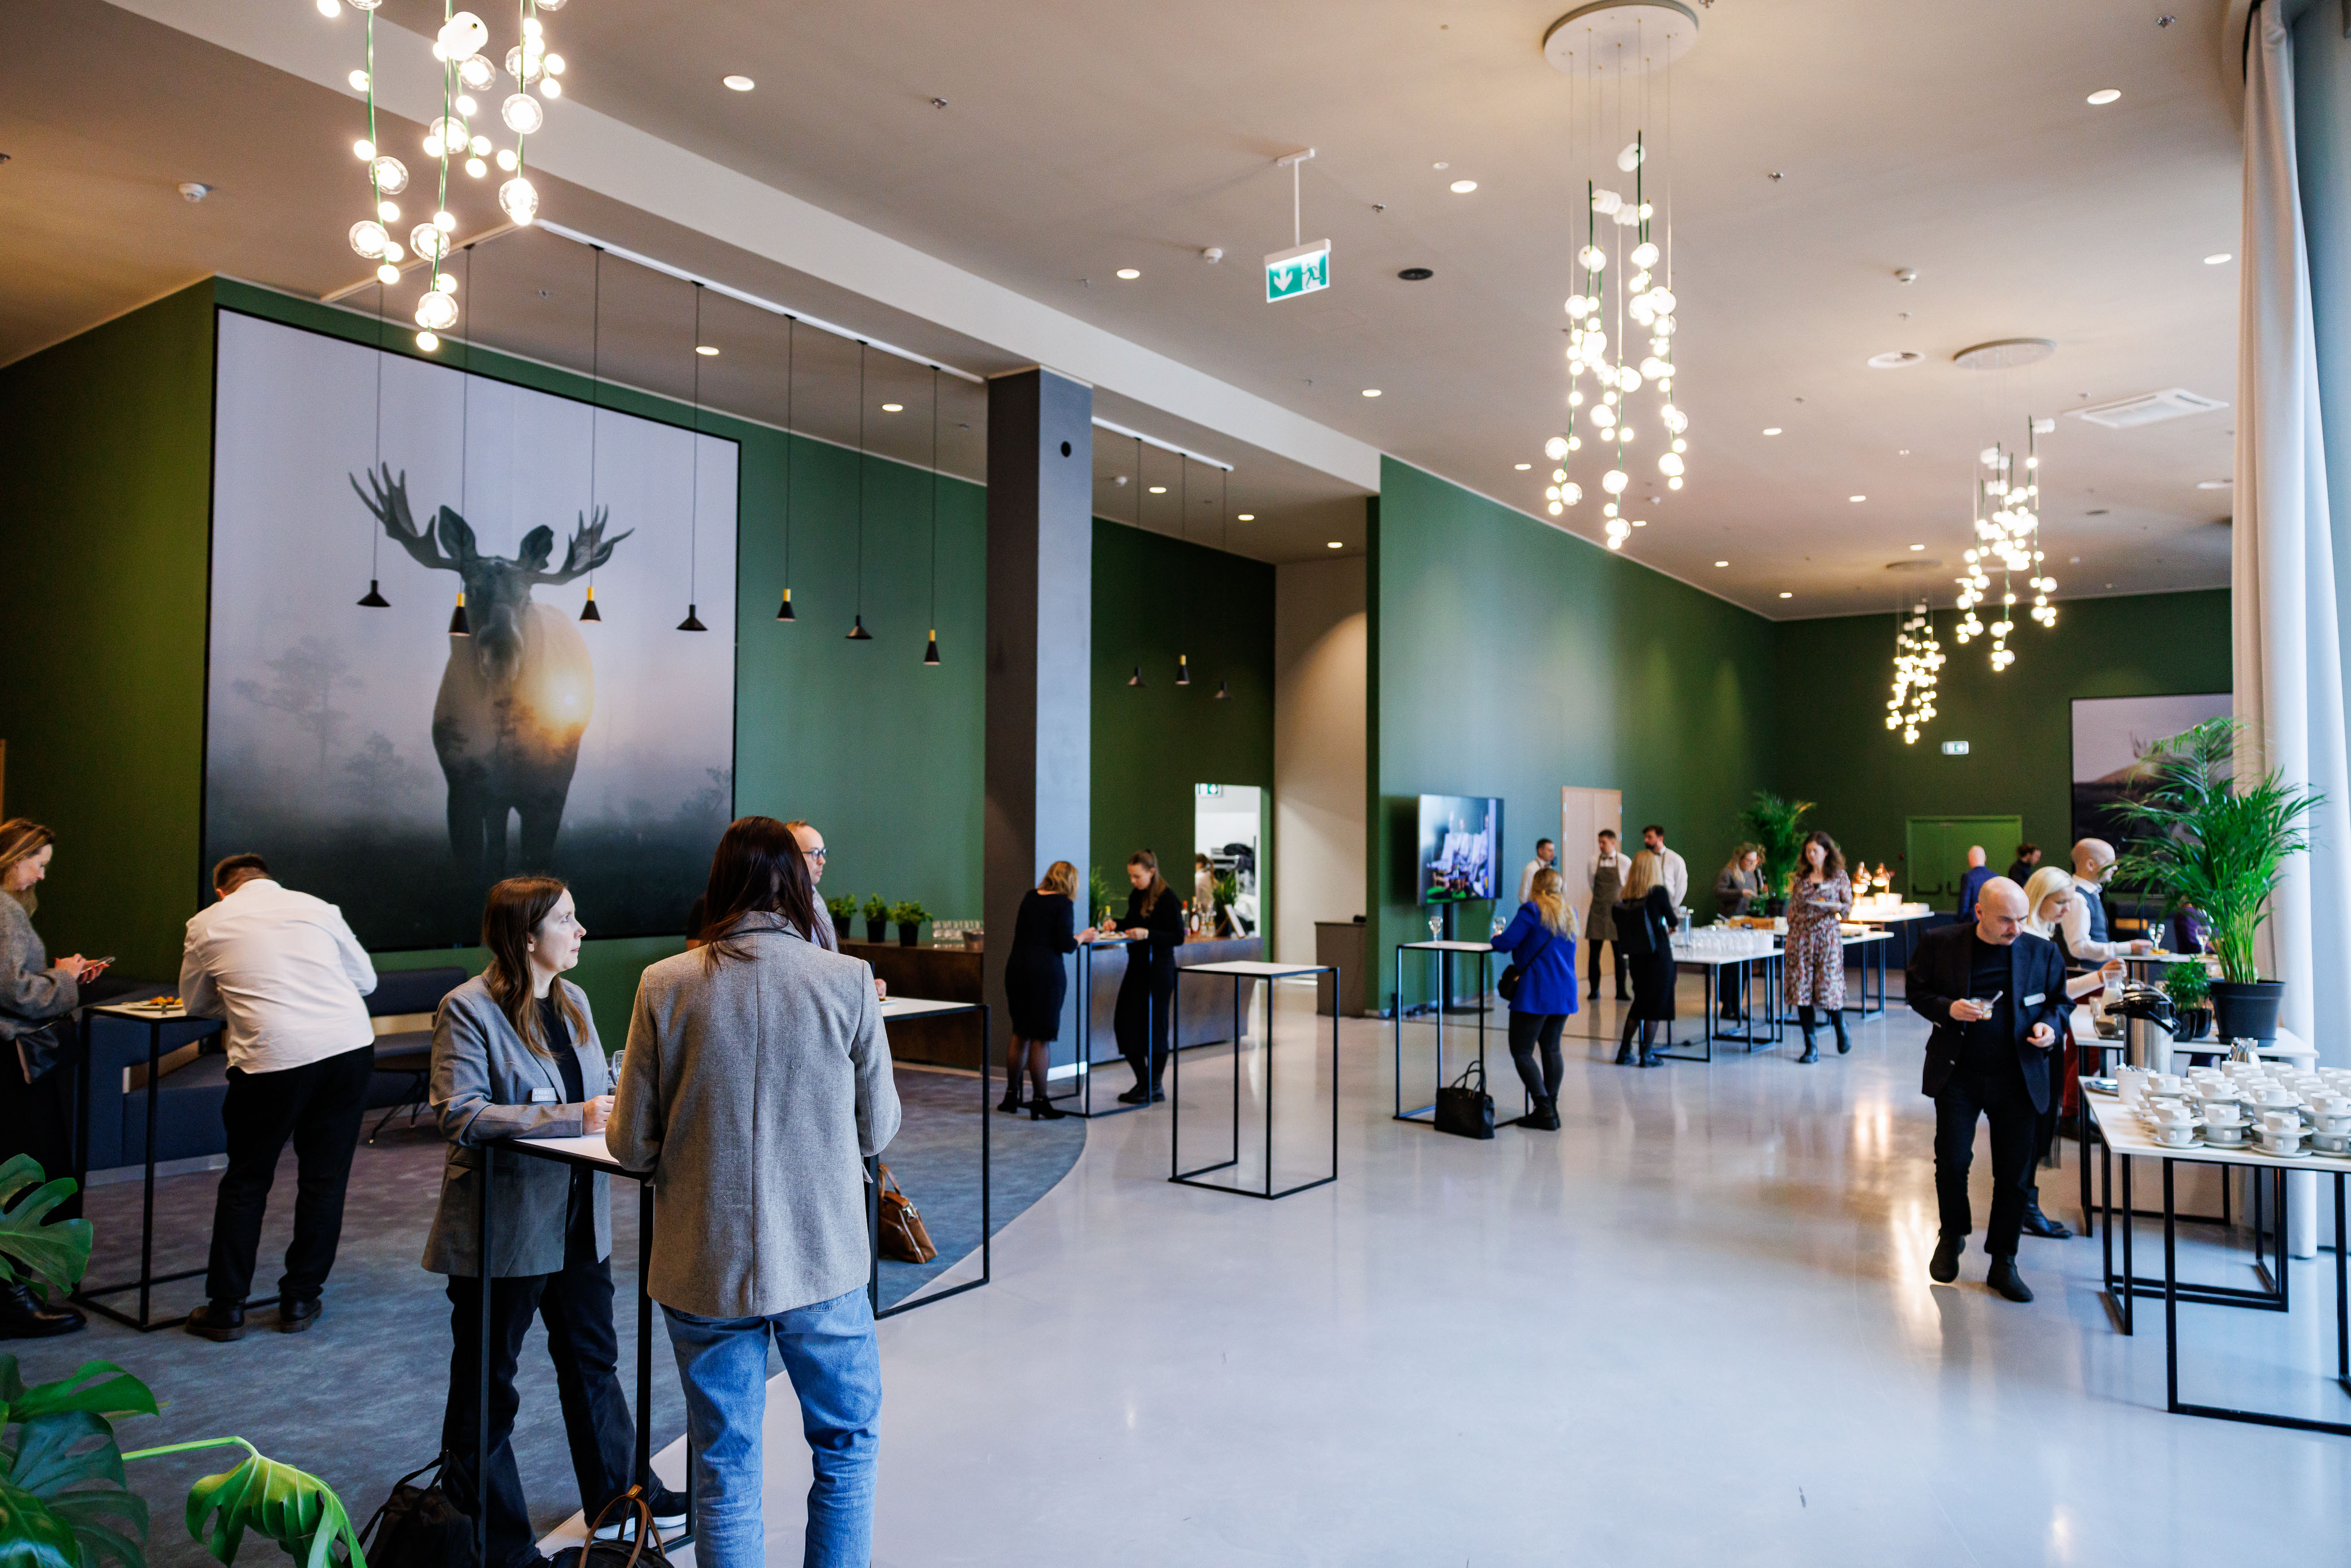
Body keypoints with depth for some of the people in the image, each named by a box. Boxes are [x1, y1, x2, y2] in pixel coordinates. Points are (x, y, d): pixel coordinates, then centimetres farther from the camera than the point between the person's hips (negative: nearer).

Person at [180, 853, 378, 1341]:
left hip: (272, 1056, -2)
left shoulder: (207, 923, 12)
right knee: (325, 1179, 12)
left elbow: (194, 1004, 24)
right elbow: (366, 979, 22)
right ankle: (299, 1301, 20)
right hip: (350, 1045, 2)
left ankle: (226, 1308, 20)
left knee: (245, 1182, 14)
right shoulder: (317, 908, 15)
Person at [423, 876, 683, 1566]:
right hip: (503, 1228, -7)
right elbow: (460, 1115, -25)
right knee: (486, 1386, 9)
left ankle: (616, 1493, 37)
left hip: (578, 1218, 8)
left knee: (593, 1359, 21)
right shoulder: (468, 1009, -16)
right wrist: (574, 1117, -27)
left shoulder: (573, 1000, 7)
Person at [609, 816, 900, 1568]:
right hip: (823, 1257, 0)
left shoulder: (666, 985, -8)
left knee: (725, 1472, 15)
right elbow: (878, 1129, -2)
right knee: (848, 1447, 21)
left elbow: (631, 1145, -3)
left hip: (705, 1267, 1)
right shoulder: (849, 981, -10)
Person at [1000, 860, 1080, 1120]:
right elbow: (1065, 945, -13)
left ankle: (1011, 1095, 25)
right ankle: (1040, 1103, 2)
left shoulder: (1030, 897, 13)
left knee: (1020, 1033, 17)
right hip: (1045, 971, -7)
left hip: (1016, 969, 7)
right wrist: (1082, 938, 6)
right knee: (1041, 1038, -2)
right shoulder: (1063, 903, -7)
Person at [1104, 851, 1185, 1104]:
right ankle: (1142, 1081, 20)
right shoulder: (1135, 896, 9)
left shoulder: (1167, 898, -13)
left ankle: (1155, 1087, 12)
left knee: (1154, 1026, -1)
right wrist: (1116, 924, 3)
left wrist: (1147, 934, -24)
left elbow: (1178, 937, -15)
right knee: (1124, 1022, 6)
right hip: (1137, 966, 8)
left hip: (1158, 969, -8)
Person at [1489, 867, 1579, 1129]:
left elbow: (1505, 943, -13)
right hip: (1564, 994, 8)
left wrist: (1496, 938, 8)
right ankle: (1551, 1110, 15)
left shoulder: (1532, 911, -11)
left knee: (1522, 1051, -2)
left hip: (1535, 994, -8)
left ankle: (1545, 1110, -9)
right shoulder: (1570, 915, 13)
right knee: (1551, 1049, 14)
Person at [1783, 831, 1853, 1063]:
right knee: (1801, 989, -2)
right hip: (1801, 937, 3)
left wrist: (1835, 907, -18)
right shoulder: (1800, 877, 9)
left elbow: (1849, 905, 3)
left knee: (1828, 987, -5)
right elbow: (1792, 909, 12)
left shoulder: (1838, 876, 3)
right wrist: (1790, 936, 6)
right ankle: (1811, 1048, 4)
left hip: (1827, 938, -3)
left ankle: (1840, 1028, 28)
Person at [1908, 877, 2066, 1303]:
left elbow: (2057, 999, 12)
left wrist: (2049, 1024, -9)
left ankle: (2003, 1261, 20)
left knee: (2014, 1172, 5)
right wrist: (1947, 1009, -15)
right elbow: (1916, 990, 3)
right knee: (1952, 1161, 4)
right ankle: (1952, 1236, 31)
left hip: (2018, 1076, 1)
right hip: (1957, 1073, -1)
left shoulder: (2042, 952, 1)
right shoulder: (1940, 943, -4)